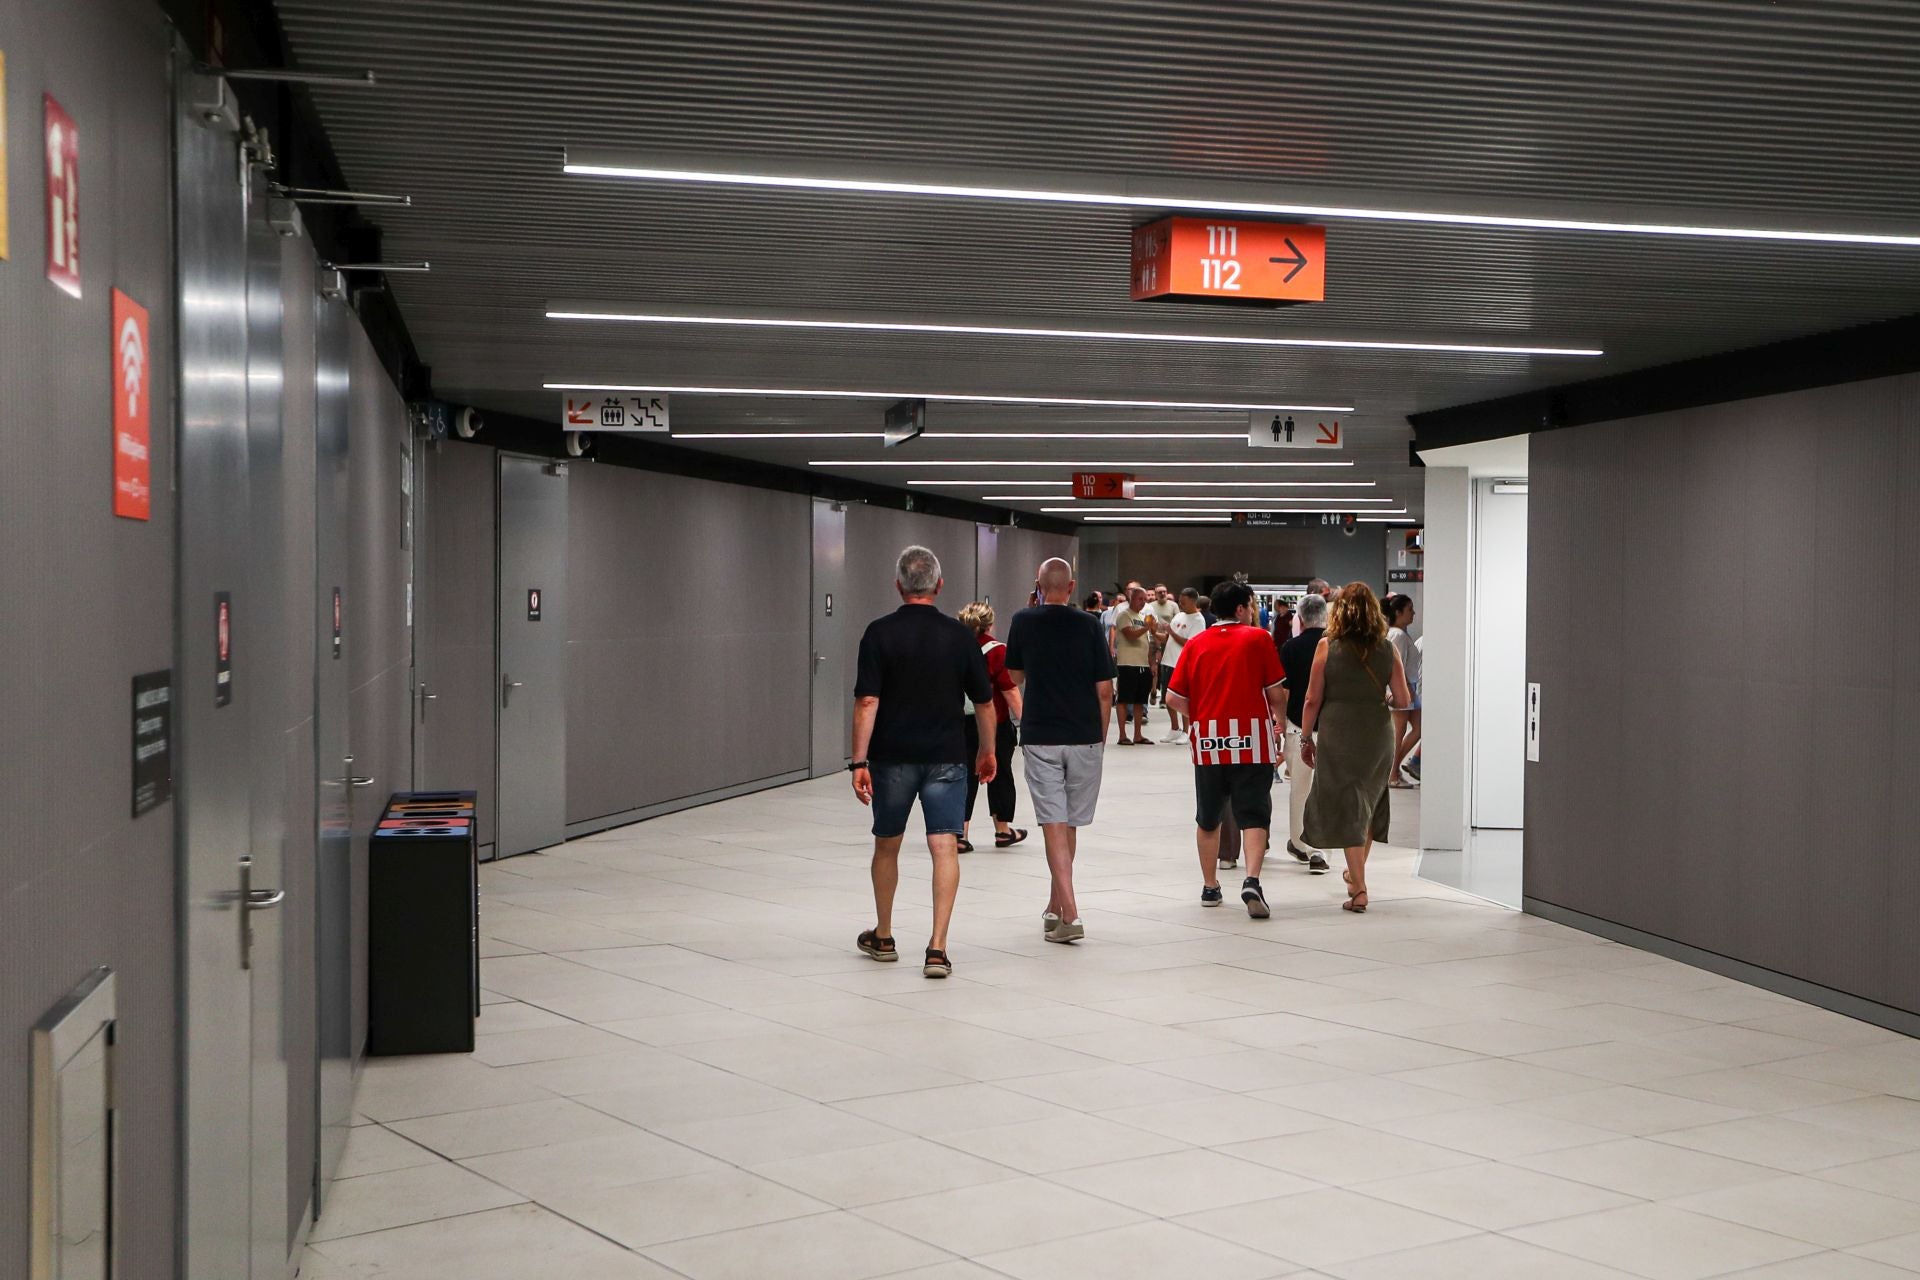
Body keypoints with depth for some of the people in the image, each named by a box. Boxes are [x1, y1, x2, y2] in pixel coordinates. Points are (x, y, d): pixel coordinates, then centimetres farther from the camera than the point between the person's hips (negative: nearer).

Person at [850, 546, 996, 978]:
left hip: (892, 757, 0)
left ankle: (882, 938, 30)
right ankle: (937, 948, -11)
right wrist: (987, 751, 19)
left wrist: (859, 761, -10)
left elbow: (867, 702, -12)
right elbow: (984, 703, 5)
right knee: (944, 848, -2)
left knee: (887, 846, 16)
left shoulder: (880, 633, -6)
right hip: (946, 756, 0)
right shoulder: (959, 635, 0)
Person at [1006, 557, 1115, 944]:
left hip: (1040, 737, -1)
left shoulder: (1023, 622, 0)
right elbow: (1105, 690, -1)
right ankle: (1055, 907, 27)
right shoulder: (1088, 626, -2)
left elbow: (1015, 677, 15)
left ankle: (1069, 914, -16)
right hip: (1084, 738, 1)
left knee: (1054, 825, -4)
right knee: (1070, 824, 14)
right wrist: (1101, 736, 10)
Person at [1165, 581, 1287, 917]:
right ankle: (1252, 880, -21)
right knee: (1253, 816, -2)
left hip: (1208, 741, 3)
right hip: (1251, 740, -3)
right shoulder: (1258, 638, -1)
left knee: (1208, 818, 16)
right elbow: (1275, 693, -3)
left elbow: (1174, 697, 4)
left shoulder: (1195, 644, 6)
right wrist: (1278, 714, 18)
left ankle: (1210, 886, 23)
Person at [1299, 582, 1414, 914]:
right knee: (1369, 802, 21)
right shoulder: (1387, 649, 0)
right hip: (1377, 734, 3)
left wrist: (1306, 738, 6)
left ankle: (1359, 889, -2)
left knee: (1346, 807, 2)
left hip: (1337, 735, -3)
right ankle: (1356, 872, 37)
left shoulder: (1327, 646, -6)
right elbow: (1403, 699, 2)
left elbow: (1313, 700, -5)